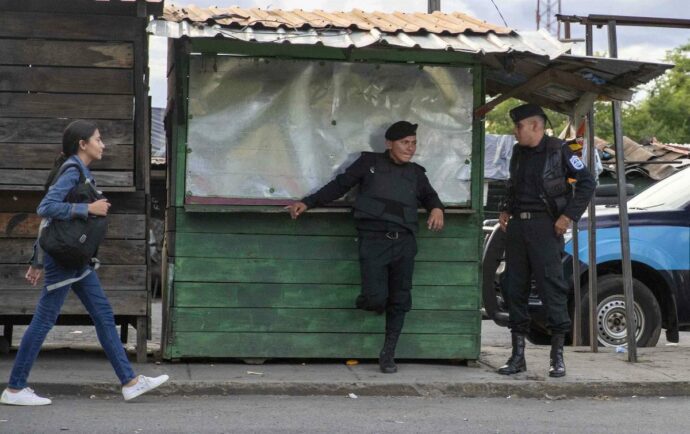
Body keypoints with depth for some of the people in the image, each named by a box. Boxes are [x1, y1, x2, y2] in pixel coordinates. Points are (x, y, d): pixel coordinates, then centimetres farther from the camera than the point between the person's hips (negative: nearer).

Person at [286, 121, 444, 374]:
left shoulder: (416, 173, 17)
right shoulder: (370, 162, 8)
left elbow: (430, 196, 29)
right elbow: (340, 185, 8)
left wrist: (436, 209, 4)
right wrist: (308, 203, 2)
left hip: (404, 241, 4)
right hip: (373, 239, -4)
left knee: (399, 301, 5)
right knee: (375, 298, -16)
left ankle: (388, 355, 18)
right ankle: (366, 303, 21)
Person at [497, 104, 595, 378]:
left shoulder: (558, 151, -5)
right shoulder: (518, 153, 15)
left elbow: (587, 182, -5)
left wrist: (569, 216, -10)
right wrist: (506, 210, 13)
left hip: (544, 226, -7)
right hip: (517, 225, 7)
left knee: (551, 286, -8)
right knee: (514, 288, 6)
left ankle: (557, 356, -2)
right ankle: (518, 356, 12)